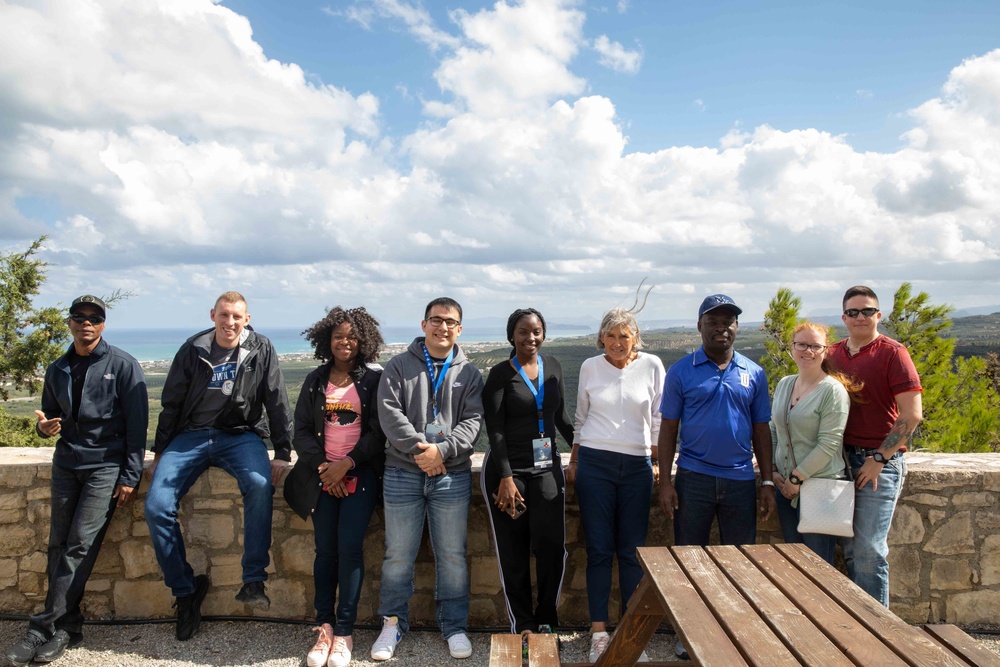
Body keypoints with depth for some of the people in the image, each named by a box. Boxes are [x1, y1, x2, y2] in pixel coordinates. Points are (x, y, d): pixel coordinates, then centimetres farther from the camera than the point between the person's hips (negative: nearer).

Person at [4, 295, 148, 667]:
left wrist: (130, 477, -11)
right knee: (58, 545, 1)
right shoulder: (57, 370, 12)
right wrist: (44, 427, -3)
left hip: (106, 464, -5)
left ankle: (44, 628, -3)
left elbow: (137, 424, -6)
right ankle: (67, 628, 10)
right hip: (66, 463, 5)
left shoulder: (122, 365, -4)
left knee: (80, 545, -10)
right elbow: (50, 415, 23)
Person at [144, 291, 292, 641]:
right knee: (156, 506, -16)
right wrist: (159, 454, 9)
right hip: (191, 435, 2)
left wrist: (282, 452, -5)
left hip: (240, 435, -2)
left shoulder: (260, 350, -1)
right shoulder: (192, 350, 2)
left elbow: (277, 402, 0)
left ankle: (253, 581, -22)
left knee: (260, 484, -33)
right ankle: (185, 589, 3)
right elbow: (171, 405, 10)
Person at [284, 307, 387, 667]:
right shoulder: (315, 381, 9)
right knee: (325, 549, 1)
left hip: (360, 472, -3)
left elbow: (378, 431, -5)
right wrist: (322, 465, -8)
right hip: (323, 473, 3)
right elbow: (301, 431, 6)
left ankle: (344, 632, 0)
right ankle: (324, 628, 9)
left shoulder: (374, 379, 0)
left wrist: (347, 464, -13)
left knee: (349, 547, -10)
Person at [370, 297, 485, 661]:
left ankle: (455, 626, 24)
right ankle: (393, 623, 26)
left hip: (452, 476, 1)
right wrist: (418, 448, -17)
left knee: (452, 555, 9)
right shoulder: (398, 366, 4)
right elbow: (389, 413, -7)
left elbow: (473, 420, -2)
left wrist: (442, 449, -17)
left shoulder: (469, 373, 7)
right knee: (398, 554, 8)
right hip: (402, 474, 0)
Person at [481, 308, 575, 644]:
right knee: (513, 550, 4)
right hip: (507, 469, -3)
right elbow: (495, 429, -10)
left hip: (547, 468, 4)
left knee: (552, 544, -2)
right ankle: (522, 623, 19)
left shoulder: (552, 366, 7)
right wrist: (506, 477, -15)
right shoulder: (501, 373, -6)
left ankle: (546, 618, 18)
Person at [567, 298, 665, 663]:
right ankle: (599, 631, 13)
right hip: (594, 463, 0)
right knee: (599, 549, 3)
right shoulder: (590, 367, 3)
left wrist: (657, 463, 4)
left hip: (637, 466, 0)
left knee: (632, 551, 3)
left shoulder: (652, 366, 1)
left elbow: (658, 419, 6)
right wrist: (573, 461, 10)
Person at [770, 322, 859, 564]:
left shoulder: (833, 391, -11)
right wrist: (774, 472, 4)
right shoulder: (783, 385, 9)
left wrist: (797, 478, -13)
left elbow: (827, 445, -16)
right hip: (786, 488, 6)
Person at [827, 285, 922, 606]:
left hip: (880, 462, -5)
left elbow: (913, 414, -11)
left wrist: (879, 459, -12)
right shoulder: (833, 354, 10)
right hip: (842, 460, 5)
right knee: (850, 549, 11)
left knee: (869, 550, -3)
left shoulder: (892, 353, -5)